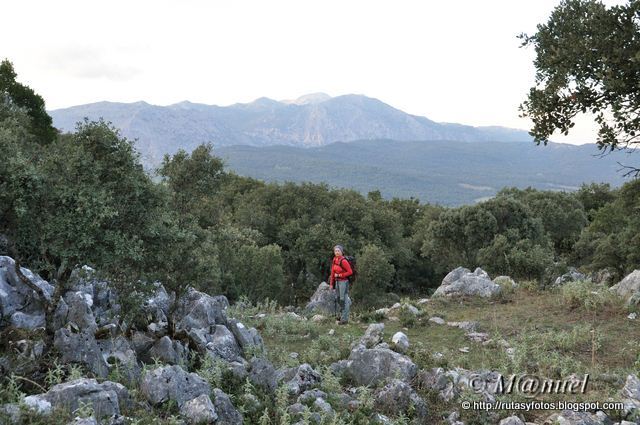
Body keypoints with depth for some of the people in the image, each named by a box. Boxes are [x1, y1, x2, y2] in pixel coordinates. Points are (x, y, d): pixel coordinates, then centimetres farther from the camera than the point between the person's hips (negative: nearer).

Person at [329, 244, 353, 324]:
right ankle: (340, 315, 33)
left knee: (344, 300, -3)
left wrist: (339, 275, -15)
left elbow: (350, 272, -16)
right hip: (337, 281, 8)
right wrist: (331, 284, 12)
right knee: (338, 298, 17)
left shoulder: (343, 261, -17)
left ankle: (344, 319, 3)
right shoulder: (334, 260, 7)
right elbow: (333, 272, 12)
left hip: (343, 281, -8)